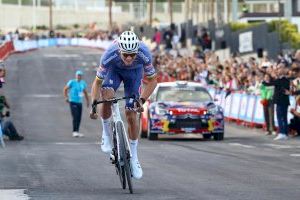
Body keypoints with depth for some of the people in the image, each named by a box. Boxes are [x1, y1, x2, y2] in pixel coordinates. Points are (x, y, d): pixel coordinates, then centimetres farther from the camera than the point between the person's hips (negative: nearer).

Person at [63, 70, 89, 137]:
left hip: (79, 102, 6)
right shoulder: (72, 82, -5)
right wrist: (66, 97, -10)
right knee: (75, 117, -15)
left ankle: (77, 132, 12)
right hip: (73, 102, -6)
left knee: (79, 118, 4)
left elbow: (85, 92, 22)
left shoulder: (83, 83, 10)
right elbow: (65, 89, 0)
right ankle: (75, 131, -14)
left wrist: (87, 101, 21)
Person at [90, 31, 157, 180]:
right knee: (106, 97, -31)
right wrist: (94, 104, -36)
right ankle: (106, 134, -6)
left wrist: (141, 100, -34)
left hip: (134, 72, 0)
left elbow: (152, 81, -23)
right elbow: (98, 82, -26)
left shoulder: (144, 54, -38)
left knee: (131, 115, -5)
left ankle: (133, 158, 10)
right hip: (114, 69, 0)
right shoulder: (110, 55, -39)